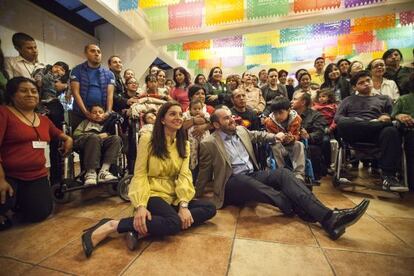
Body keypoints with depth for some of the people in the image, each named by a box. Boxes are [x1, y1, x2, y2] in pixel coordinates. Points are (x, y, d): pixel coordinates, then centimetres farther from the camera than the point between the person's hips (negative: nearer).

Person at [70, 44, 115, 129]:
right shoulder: (77, 71, 4)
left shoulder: (109, 74, 9)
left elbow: (110, 94, -1)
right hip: (80, 114, -1)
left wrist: (108, 112, -17)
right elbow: (76, 92, -5)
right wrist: (85, 112, -18)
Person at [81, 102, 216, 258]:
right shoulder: (147, 139, -7)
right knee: (174, 223, -32)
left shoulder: (184, 144, 6)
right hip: (152, 193, -6)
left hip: (173, 195, 7)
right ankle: (111, 226, -17)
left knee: (210, 209, -13)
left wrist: (183, 205, -19)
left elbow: (184, 175, -5)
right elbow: (140, 174, -9)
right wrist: (141, 205, -22)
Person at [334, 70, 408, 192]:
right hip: (354, 133, -1)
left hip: (375, 133, 1)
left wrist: (387, 118, -9)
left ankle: (388, 177, -35)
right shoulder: (348, 100, 25)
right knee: (343, 124, -35)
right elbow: (337, 118, 7)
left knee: (391, 131, -35)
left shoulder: (384, 99, 28)